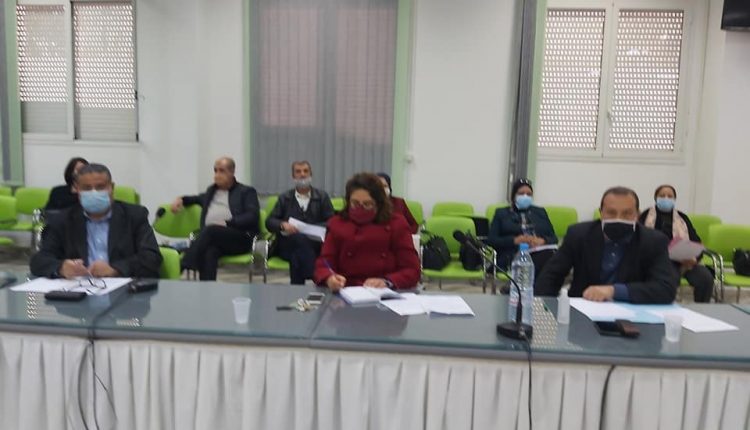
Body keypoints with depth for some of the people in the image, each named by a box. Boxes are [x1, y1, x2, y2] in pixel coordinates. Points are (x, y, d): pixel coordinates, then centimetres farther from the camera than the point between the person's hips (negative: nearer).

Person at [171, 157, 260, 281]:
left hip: (239, 238, -3)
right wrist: (181, 199, 25)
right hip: (212, 238, 4)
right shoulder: (211, 190, 30)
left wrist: (227, 223, -15)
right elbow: (198, 199, 48)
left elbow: (253, 216, -2)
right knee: (209, 252, -34)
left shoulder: (246, 192, 13)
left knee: (211, 229, -35)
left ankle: (183, 267, -39)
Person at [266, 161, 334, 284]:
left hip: (315, 244, -1)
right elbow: (269, 222, 11)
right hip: (288, 244, 1)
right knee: (300, 238, -34)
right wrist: (283, 225, -13)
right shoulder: (284, 198, 20)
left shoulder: (322, 196, 17)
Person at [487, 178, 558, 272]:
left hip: (541, 254, 3)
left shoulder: (541, 212, 28)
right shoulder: (501, 213, 20)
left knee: (548, 256, -35)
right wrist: (515, 240, -10)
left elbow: (554, 239, 19)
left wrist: (542, 241, -5)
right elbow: (491, 240, 7)